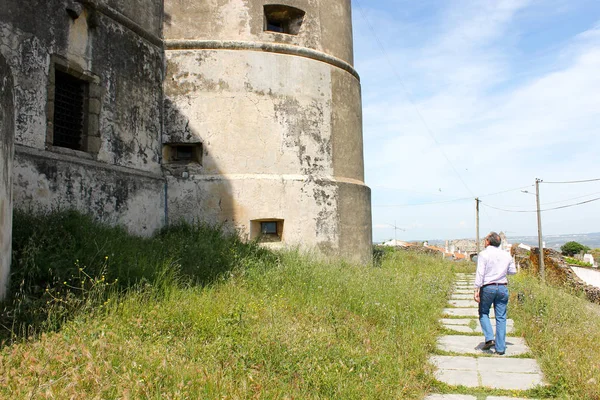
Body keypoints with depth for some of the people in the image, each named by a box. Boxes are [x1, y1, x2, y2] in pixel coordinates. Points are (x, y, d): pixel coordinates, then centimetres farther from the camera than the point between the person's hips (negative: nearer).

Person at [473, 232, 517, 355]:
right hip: (503, 288, 4)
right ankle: (500, 348, 7)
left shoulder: (484, 254, -6)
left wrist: (476, 289, -13)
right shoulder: (506, 255, 8)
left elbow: (480, 273, -12)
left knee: (483, 313, 14)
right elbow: (513, 271, 18)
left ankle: (489, 338, -4)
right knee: (501, 317, 6)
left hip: (488, 287, -4)